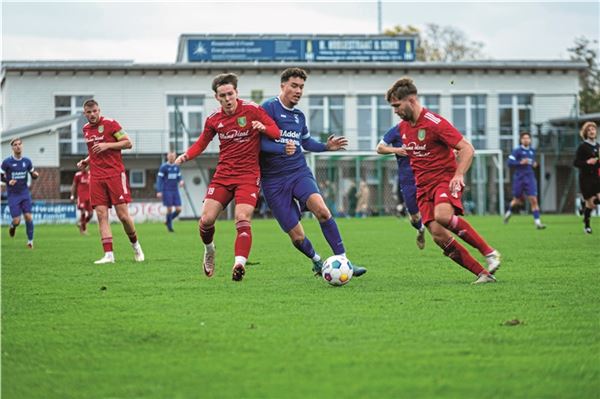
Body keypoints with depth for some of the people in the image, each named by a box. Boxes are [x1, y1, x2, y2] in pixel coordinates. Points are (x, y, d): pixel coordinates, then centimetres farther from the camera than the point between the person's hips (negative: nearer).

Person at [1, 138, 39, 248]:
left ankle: (30, 240, 4)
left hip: (25, 193, 2)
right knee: (17, 220, -7)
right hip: (12, 195, -2)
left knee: (28, 217, -9)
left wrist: (35, 175, -10)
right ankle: (12, 226, 31)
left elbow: (33, 175, 14)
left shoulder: (27, 161, 2)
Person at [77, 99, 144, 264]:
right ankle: (108, 255, -7)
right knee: (101, 215, -6)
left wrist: (107, 145, -16)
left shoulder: (110, 124, -5)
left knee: (123, 215, -6)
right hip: (97, 177, 5)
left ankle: (135, 245, 19)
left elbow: (128, 143, -7)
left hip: (115, 174, -5)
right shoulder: (86, 129, 14)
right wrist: (86, 161, 9)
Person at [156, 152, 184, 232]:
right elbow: (159, 179, -8)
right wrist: (159, 192, -15)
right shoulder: (163, 167, -6)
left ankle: (168, 222, 21)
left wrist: (181, 181, -11)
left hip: (175, 191, 5)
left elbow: (179, 178, 14)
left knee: (178, 210, -3)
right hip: (166, 191, -5)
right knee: (170, 209, -9)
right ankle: (169, 227, 9)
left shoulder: (177, 167, 10)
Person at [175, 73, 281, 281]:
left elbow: (276, 132, -3)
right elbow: (202, 143, 17)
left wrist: (263, 127, -26)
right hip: (223, 174, 3)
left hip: (248, 175, -3)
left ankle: (239, 265, -27)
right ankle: (209, 250, 25)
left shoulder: (252, 110, -6)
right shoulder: (214, 119, 4)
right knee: (206, 219, -6)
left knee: (242, 219, -21)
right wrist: (185, 156, -2)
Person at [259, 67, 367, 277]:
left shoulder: (299, 116, 15)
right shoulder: (269, 108, -8)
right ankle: (316, 260, 27)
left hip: (299, 172, 4)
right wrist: (282, 149, -31)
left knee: (321, 209, -26)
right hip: (274, 180, -4)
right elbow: (259, 142, -17)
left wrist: (326, 147, 18)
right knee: (297, 236, -4)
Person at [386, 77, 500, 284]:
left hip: (445, 179, -6)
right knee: (439, 235, -14)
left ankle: (489, 252, -24)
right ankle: (482, 273, -9)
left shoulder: (434, 123, -11)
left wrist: (458, 175, -25)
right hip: (423, 186, 6)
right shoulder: (403, 127, 12)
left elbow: (467, 149, -13)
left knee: (443, 215, -36)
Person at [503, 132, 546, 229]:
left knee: (534, 200, -10)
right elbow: (510, 162, -12)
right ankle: (509, 212, 43)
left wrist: (534, 164, 7)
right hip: (519, 178, -3)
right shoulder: (517, 151, -6)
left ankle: (537, 222, -12)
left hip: (530, 178, 3)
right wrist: (521, 163, -22)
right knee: (517, 200, 11)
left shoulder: (532, 151, 11)